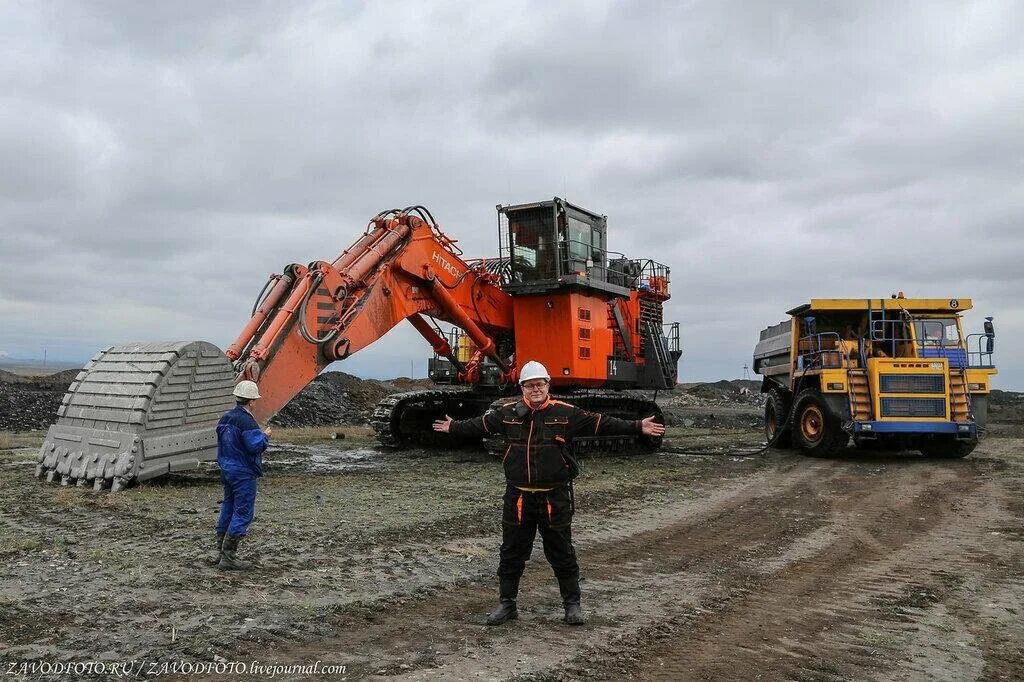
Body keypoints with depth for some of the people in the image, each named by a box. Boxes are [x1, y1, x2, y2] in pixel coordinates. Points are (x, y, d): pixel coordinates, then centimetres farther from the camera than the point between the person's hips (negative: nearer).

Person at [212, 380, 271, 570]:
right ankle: (228, 557, -4)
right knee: (243, 513, -4)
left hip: (226, 469, 9)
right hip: (243, 473, -9)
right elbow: (255, 445, -24)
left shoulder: (225, 418, 9)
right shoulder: (246, 421, -19)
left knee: (228, 508, 17)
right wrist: (265, 435, -4)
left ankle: (222, 552, 23)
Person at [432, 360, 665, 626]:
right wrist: (453, 428, 27)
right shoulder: (509, 413, 3)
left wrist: (638, 427, -9)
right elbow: (481, 425, 18)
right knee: (512, 553, 11)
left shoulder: (565, 413, -4)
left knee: (562, 553, 9)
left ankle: (572, 604, 25)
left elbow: (601, 423, -5)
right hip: (518, 497, 2)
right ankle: (506, 604, 26)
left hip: (555, 498, -2)